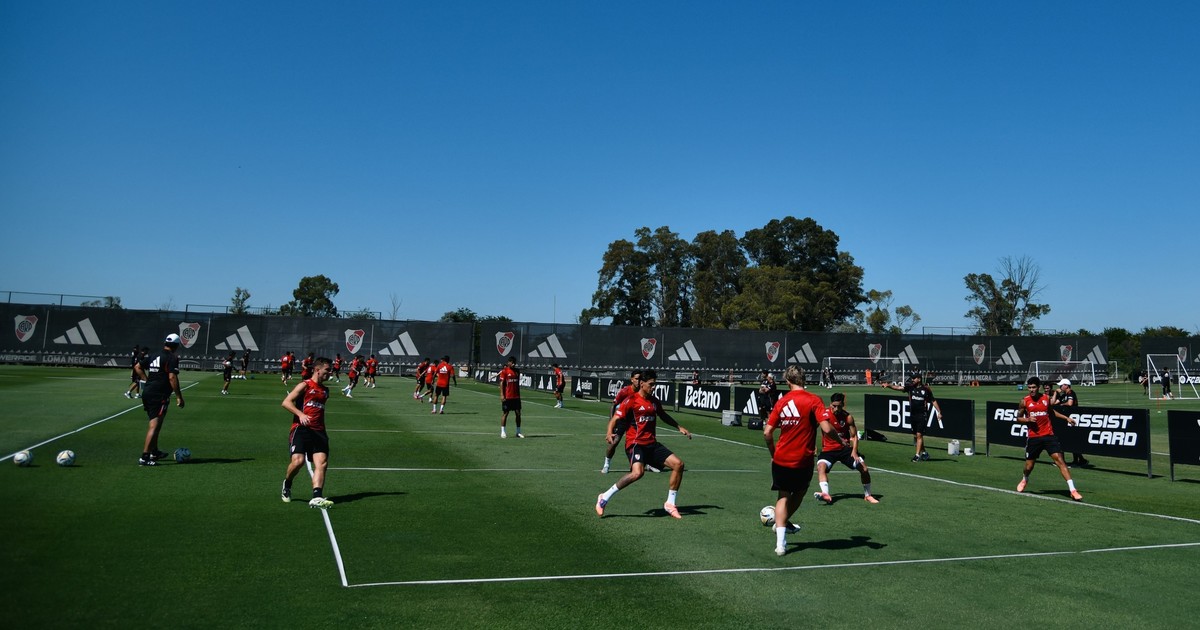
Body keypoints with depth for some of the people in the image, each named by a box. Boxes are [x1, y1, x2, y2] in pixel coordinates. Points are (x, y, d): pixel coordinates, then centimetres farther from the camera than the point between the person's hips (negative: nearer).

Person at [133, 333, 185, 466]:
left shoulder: (154, 356, 14)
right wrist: (179, 397, -16)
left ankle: (154, 452, 35)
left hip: (147, 392, 9)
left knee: (155, 423, 23)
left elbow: (138, 367, 23)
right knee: (154, 426, -9)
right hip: (159, 395, -9)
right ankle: (144, 457, -13)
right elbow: (172, 377, -19)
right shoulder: (172, 358, -10)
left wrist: (147, 381, 19)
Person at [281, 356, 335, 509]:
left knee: (322, 462, -13)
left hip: (319, 431, 6)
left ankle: (317, 497, -22)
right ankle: (287, 485, 13)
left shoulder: (325, 390, 22)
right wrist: (300, 414, -22)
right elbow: (286, 402, -8)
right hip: (301, 429, -6)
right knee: (298, 461, -19)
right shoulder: (305, 385, 1)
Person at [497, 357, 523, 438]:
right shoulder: (504, 371, -5)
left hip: (516, 397, 5)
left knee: (518, 413, 4)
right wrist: (502, 395, -14)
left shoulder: (517, 371, 12)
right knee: (505, 413, 2)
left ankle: (518, 432, 11)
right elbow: (501, 383, -8)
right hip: (507, 397, -5)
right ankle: (502, 431, 8)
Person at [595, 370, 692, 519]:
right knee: (637, 472, -33)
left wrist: (679, 427, 31)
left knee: (678, 464, -3)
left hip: (652, 444, 8)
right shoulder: (631, 401, -7)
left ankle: (670, 504, 11)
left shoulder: (654, 401, 14)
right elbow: (615, 418, -13)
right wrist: (610, 432, -32)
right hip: (635, 444, -7)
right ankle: (605, 497, -15)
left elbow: (664, 416, 33)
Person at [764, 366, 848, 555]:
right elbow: (826, 428, -20)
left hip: (781, 459, 3)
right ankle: (783, 523, 37)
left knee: (783, 497, 10)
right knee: (800, 492, 24)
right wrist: (841, 441, -1)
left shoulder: (781, 402, 0)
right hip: (803, 461, -2)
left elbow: (767, 432, -1)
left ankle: (780, 541, -1)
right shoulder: (813, 400, -11)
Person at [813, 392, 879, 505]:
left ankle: (867, 495, 17)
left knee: (864, 468, -6)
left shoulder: (848, 417, -8)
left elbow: (854, 436, -2)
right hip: (828, 449, -2)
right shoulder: (825, 414, -12)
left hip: (845, 449, 2)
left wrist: (854, 452, -16)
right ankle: (826, 495, -41)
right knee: (821, 466, -29)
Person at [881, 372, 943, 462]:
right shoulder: (910, 387, 3)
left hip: (922, 415, -4)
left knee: (919, 435, -10)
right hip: (912, 415, 4)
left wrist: (939, 412, 4)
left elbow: (933, 401, 7)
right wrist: (888, 385, -26)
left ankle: (917, 455, -7)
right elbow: (898, 388, -10)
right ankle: (924, 453, 26)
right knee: (916, 436, 11)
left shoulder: (926, 389, -2)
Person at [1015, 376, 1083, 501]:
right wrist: (1028, 419, -13)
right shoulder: (1025, 401, -2)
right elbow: (1018, 418, 6)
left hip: (1048, 435, 1)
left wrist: (1066, 418, 17)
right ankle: (1024, 480, 43)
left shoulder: (1046, 398, 3)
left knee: (1060, 460, -12)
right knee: (1029, 466, 8)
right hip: (1033, 437, 0)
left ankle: (1072, 490, -13)